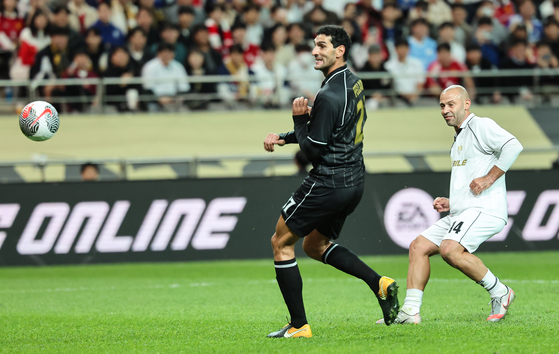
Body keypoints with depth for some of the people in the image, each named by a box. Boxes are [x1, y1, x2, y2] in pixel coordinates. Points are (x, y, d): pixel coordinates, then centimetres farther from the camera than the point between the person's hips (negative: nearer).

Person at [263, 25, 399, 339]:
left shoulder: (330, 97, -22)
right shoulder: (353, 83, 9)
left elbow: (313, 149, -19)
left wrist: (300, 118, -6)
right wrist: (284, 137, 12)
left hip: (328, 182, -10)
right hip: (353, 181, 10)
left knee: (281, 242, 5)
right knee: (316, 245, 24)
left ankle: (299, 325, 4)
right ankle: (379, 283, 9)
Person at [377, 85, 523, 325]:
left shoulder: (481, 126, -4)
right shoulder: (459, 138, 25)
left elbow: (513, 146, -21)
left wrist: (489, 178, -21)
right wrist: (451, 202, 17)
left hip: (484, 210, -10)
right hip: (461, 213, 10)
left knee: (450, 250, -29)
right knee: (418, 246, 3)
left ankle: (500, 293, -13)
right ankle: (410, 311, 0)